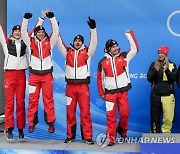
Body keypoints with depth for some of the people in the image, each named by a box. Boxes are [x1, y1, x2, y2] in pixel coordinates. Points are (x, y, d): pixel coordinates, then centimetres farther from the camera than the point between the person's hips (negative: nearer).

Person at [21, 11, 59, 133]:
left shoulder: (49, 42, 7)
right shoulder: (31, 42, 7)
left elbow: (56, 31, 0)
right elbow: (23, 32, 1)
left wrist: (52, 17, -4)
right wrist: (26, 18, -6)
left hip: (47, 74, 0)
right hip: (34, 74, 0)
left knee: (48, 98, 1)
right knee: (33, 99, 2)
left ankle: (51, 122, 6)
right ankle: (31, 123, 8)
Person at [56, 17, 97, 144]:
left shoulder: (87, 52, 7)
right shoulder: (68, 52, 13)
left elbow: (94, 42, -4)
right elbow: (59, 43, 11)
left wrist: (93, 28, -13)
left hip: (83, 85, -2)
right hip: (70, 85, 2)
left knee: (85, 111, -3)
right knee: (70, 111, 6)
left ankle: (87, 136, 2)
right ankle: (70, 136, 15)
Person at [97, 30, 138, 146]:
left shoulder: (124, 57, 3)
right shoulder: (103, 62, 2)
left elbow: (135, 48, -2)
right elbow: (99, 78, 8)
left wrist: (129, 33, -3)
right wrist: (101, 93, 6)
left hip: (123, 91, 1)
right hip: (110, 92, -1)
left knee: (125, 113, 1)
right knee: (111, 115, -3)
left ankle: (122, 130, 28)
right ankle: (111, 138, 4)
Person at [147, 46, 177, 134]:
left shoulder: (172, 65, 3)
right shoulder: (154, 64, 6)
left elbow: (173, 79, -6)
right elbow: (149, 79, -1)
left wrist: (167, 70, -20)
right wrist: (156, 70, -16)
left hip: (168, 94, -1)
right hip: (155, 94, 1)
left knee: (168, 117, -5)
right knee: (155, 116, 7)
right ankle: (154, 133, 18)